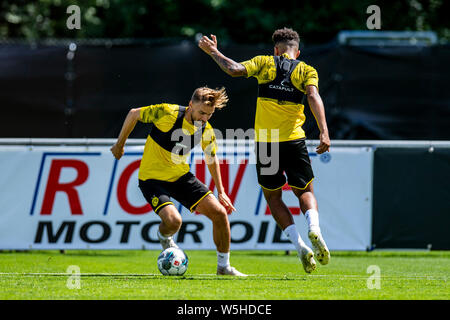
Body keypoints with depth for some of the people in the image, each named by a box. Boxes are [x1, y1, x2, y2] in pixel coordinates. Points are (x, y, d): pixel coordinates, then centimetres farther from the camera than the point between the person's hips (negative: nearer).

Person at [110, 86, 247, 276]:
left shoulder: (206, 131, -7)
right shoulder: (167, 113, -23)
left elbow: (211, 158, 13)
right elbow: (133, 114, -8)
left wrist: (221, 192, 12)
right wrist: (120, 144, 2)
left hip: (181, 176, 5)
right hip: (152, 178, -5)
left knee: (220, 213, -6)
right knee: (173, 220, -28)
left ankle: (224, 266, 12)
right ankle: (164, 237, 12)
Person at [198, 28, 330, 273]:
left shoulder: (264, 63, 7)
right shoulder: (307, 71, 8)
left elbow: (235, 69, -8)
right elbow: (313, 96, -10)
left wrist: (214, 52, 8)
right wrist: (324, 132, -20)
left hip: (265, 142, -1)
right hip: (294, 141, 1)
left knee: (272, 196, 14)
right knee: (305, 191, 18)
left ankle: (300, 245, -4)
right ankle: (314, 228, -15)